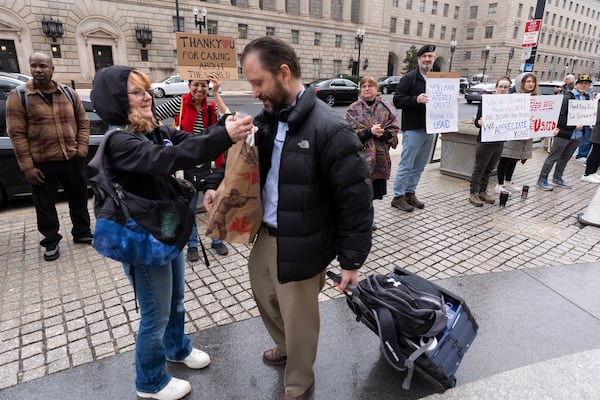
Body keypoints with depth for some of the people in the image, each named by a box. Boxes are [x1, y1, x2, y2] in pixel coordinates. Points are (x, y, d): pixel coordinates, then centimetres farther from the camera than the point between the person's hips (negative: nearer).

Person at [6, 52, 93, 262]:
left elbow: (83, 122, 10)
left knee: (79, 198, 15)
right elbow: (17, 134, -8)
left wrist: (82, 149, -2)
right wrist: (27, 167, -12)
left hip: (72, 159, 3)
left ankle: (82, 233, 34)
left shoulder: (69, 93, 5)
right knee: (45, 206, 9)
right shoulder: (18, 96, -6)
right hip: (41, 163, -3)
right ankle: (51, 242, 26)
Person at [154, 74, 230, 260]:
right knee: (189, 206, 10)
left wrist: (216, 94, -20)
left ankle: (217, 240, 30)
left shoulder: (212, 108, 0)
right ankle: (192, 245, 28)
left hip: (210, 164, 2)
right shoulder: (179, 103, -7)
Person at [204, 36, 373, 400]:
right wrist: (222, 187, -1)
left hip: (300, 246, -8)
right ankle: (285, 348, 59)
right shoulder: (268, 118, 2)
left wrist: (351, 260, -14)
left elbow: (356, 200, -19)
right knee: (265, 297, 28)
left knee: (298, 320, 13)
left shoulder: (330, 129, -22)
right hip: (265, 235, 8)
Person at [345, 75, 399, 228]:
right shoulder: (354, 109, 0)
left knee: (374, 191, 11)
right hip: (361, 154, -3)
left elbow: (394, 129, 4)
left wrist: (382, 133, -15)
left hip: (380, 154, 3)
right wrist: (369, 131, -18)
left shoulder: (386, 107, 6)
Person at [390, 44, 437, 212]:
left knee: (419, 165, 12)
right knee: (406, 164, -3)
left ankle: (410, 193, 24)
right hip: (413, 128, -7)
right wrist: (416, 99, -25)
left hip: (430, 129, 7)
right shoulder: (409, 78, -5)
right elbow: (397, 100, -11)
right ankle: (398, 197, 7)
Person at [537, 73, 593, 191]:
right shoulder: (568, 97, -11)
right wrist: (574, 126, -20)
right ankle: (542, 180, 4)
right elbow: (561, 116, -16)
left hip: (577, 135, 7)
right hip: (564, 133, -7)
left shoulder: (587, 98, 9)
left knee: (565, 158, 16)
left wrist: (583, 124, -5)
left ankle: (557, 179, 28)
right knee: (553, 157, -2)